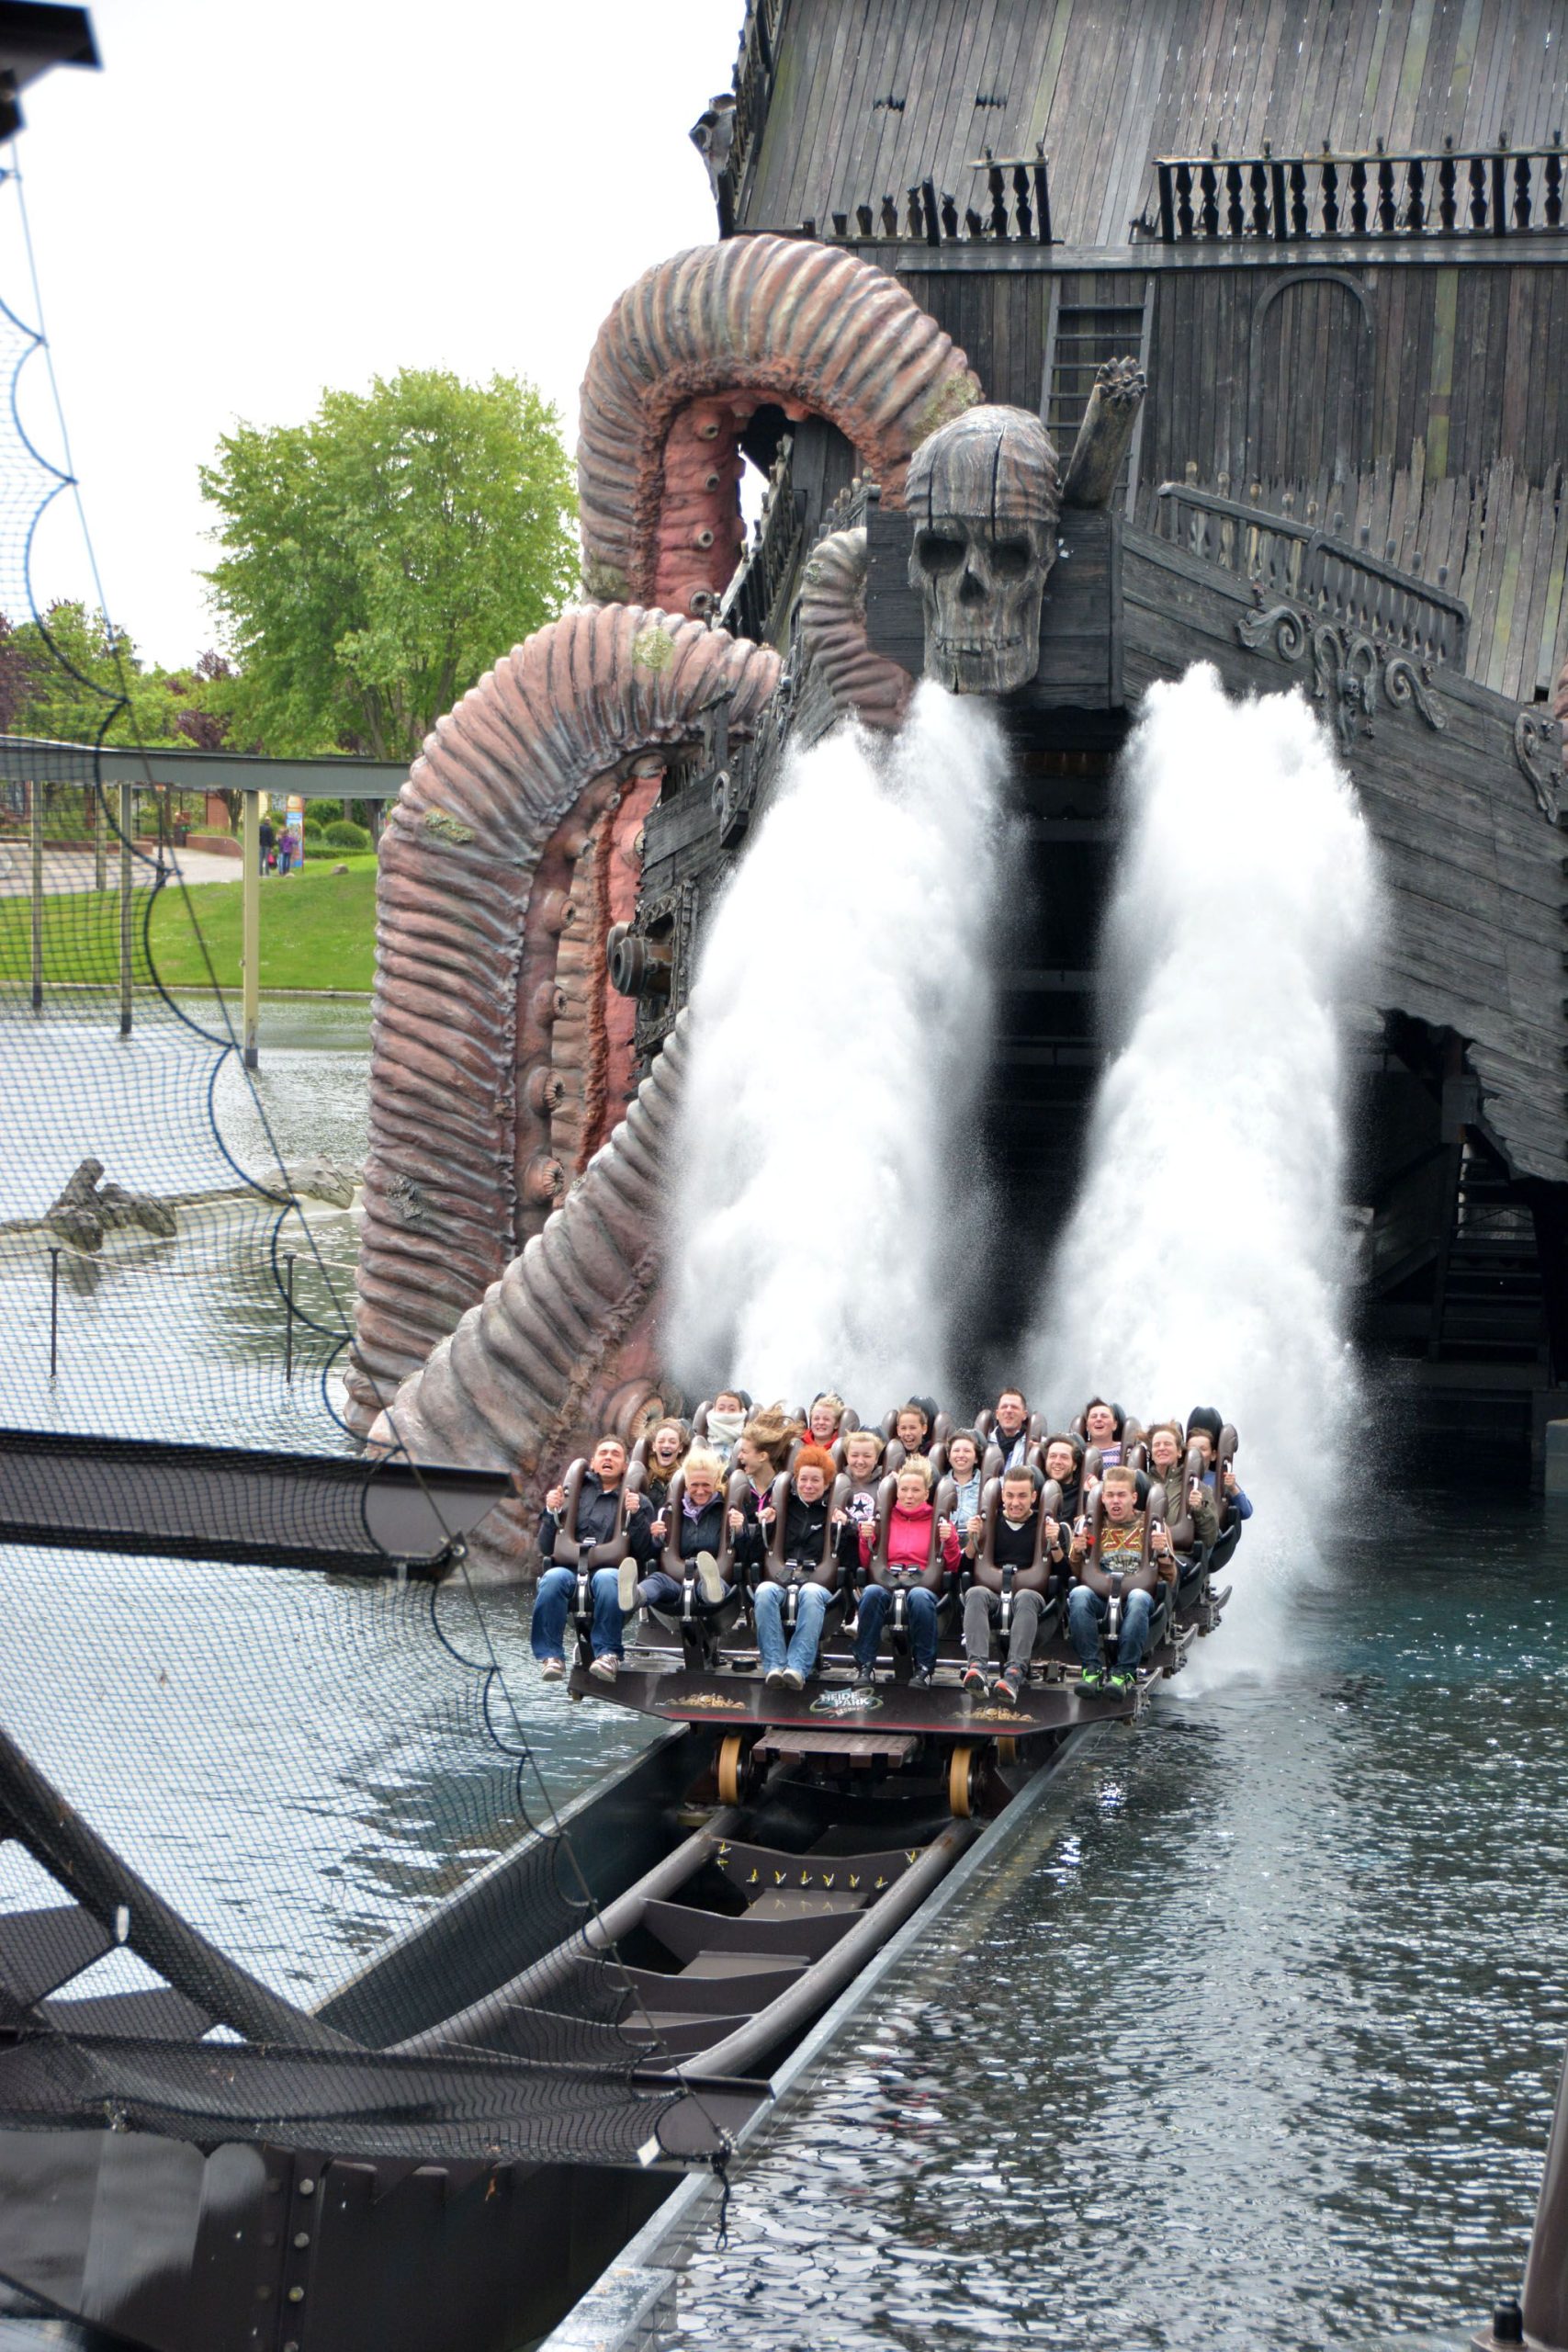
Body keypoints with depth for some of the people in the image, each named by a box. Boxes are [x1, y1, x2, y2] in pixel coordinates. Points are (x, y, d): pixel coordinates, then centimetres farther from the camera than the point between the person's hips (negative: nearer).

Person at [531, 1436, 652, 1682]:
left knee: (606, 1579, -38)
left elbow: (643, 1552, 5)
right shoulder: (573, 1494, 22)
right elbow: (545, 1548, 15)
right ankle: (551, 1655, -32)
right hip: (570, 1568, 1)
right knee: (553, 1578, -34)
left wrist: (635, 1515, -8)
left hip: (613, 1570, -1)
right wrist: (552, 1513, -1)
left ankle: (607, 1653, -35)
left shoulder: (637, 1502, 20)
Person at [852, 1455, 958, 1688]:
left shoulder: (938, 1521, 18)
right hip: (886, 1581, 1)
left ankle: (924, 1667, -28)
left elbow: (951, 1567, 12)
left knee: (920, 1596, -40)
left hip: (924, 1583, -1)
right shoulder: (885, 1518, 22)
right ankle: (865, 1665, -30)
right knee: (872, 1592, -36)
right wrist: (866, 1540, 1)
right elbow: (866, 1564, 19)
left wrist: (950, 1540, -5)